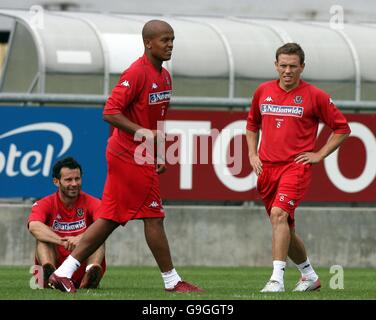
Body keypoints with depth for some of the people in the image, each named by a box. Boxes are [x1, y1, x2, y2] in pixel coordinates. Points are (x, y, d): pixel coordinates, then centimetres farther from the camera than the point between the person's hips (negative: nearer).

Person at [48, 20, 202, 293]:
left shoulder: (164, 76, 14)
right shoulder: (137, 73, -15)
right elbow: (110, 113, -21)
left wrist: (160, 155, 19)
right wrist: (142, 132, -28)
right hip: (132, 157, -9)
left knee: (110, 219, 8)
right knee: (154, 217, -1)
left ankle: (64, 272, 8)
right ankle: (172, 281, 8)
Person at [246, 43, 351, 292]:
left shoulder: (314, 96, -2)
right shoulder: (263, 91, 10)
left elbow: (342, 128, 4)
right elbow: (252, 124, 26)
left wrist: (319, 155, -3)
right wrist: (252, 154, 13)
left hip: (297, 166, -5)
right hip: (267, 167, 5)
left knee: (279, 213, -26)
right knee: (286, 228, 11)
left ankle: (277, 279, -29)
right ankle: (310, 276, 32)